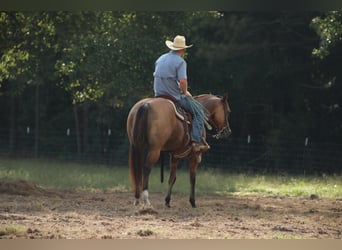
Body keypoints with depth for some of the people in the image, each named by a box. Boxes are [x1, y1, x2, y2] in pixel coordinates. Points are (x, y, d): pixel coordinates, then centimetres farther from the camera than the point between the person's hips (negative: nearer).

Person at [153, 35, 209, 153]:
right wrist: (185, 92, -3)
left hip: (159, 95, 7)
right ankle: (196, 141, -11)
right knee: (198, 112, 2)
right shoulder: (180, 62, -12)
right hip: (175, 97, -7)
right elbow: (183, 81, -24)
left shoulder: (160, 59, 12)